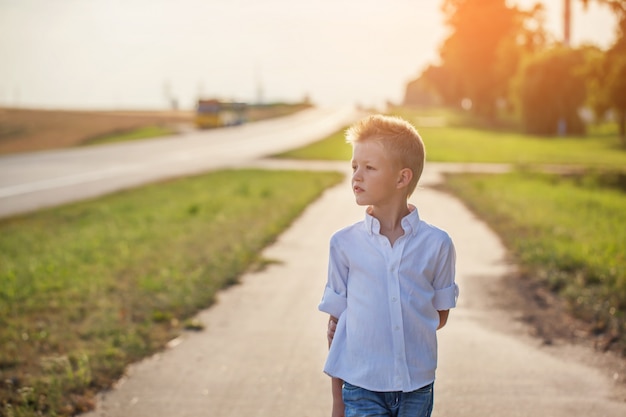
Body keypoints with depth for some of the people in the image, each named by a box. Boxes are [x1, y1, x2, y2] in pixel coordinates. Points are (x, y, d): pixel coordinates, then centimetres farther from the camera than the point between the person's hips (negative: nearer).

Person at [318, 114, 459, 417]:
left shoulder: (437, 244, -4)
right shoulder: (344, 244, -3)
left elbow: (440, 316, 7)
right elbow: (336, 322, 3)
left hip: (417, 388, 1)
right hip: (362, 388, -1)